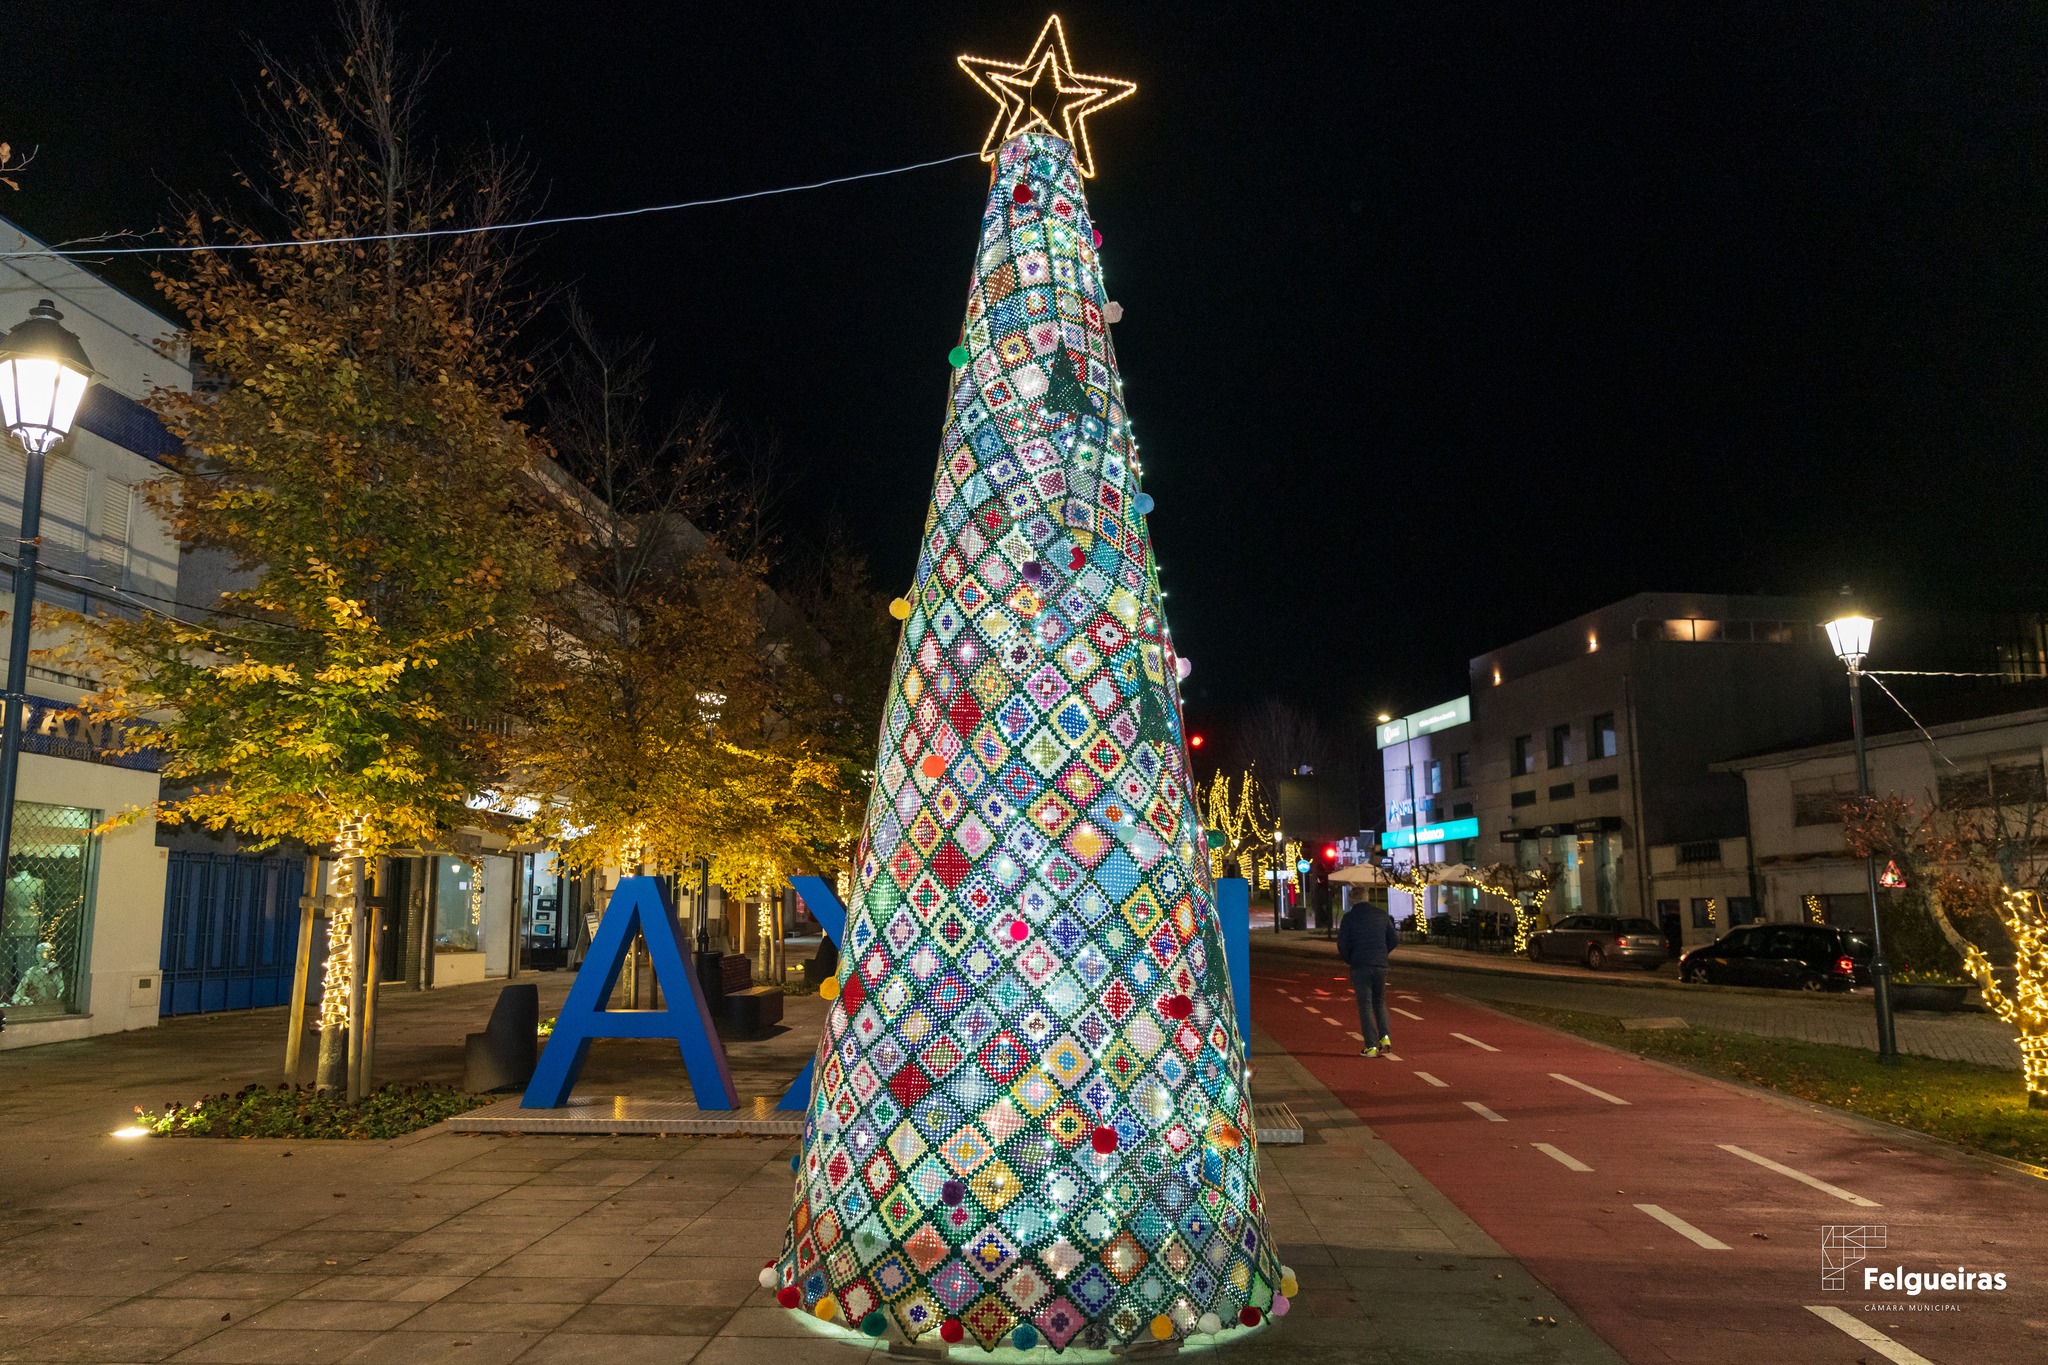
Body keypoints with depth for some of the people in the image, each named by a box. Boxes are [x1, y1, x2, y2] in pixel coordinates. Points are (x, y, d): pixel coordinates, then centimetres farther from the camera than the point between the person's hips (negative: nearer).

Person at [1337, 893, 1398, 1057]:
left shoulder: (1349, 917, -5)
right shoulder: (1382, 914, 4)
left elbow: (1342, 943, -8)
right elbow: (1394, 939, 6)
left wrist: (1347, 959, 10)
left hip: (1359, 966, -3)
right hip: (1380, 966, 3)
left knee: (1365, 1005, 2)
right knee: (1380, 1002, 18)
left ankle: (1371, 1046, -2)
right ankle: (1385, 1036, 2)